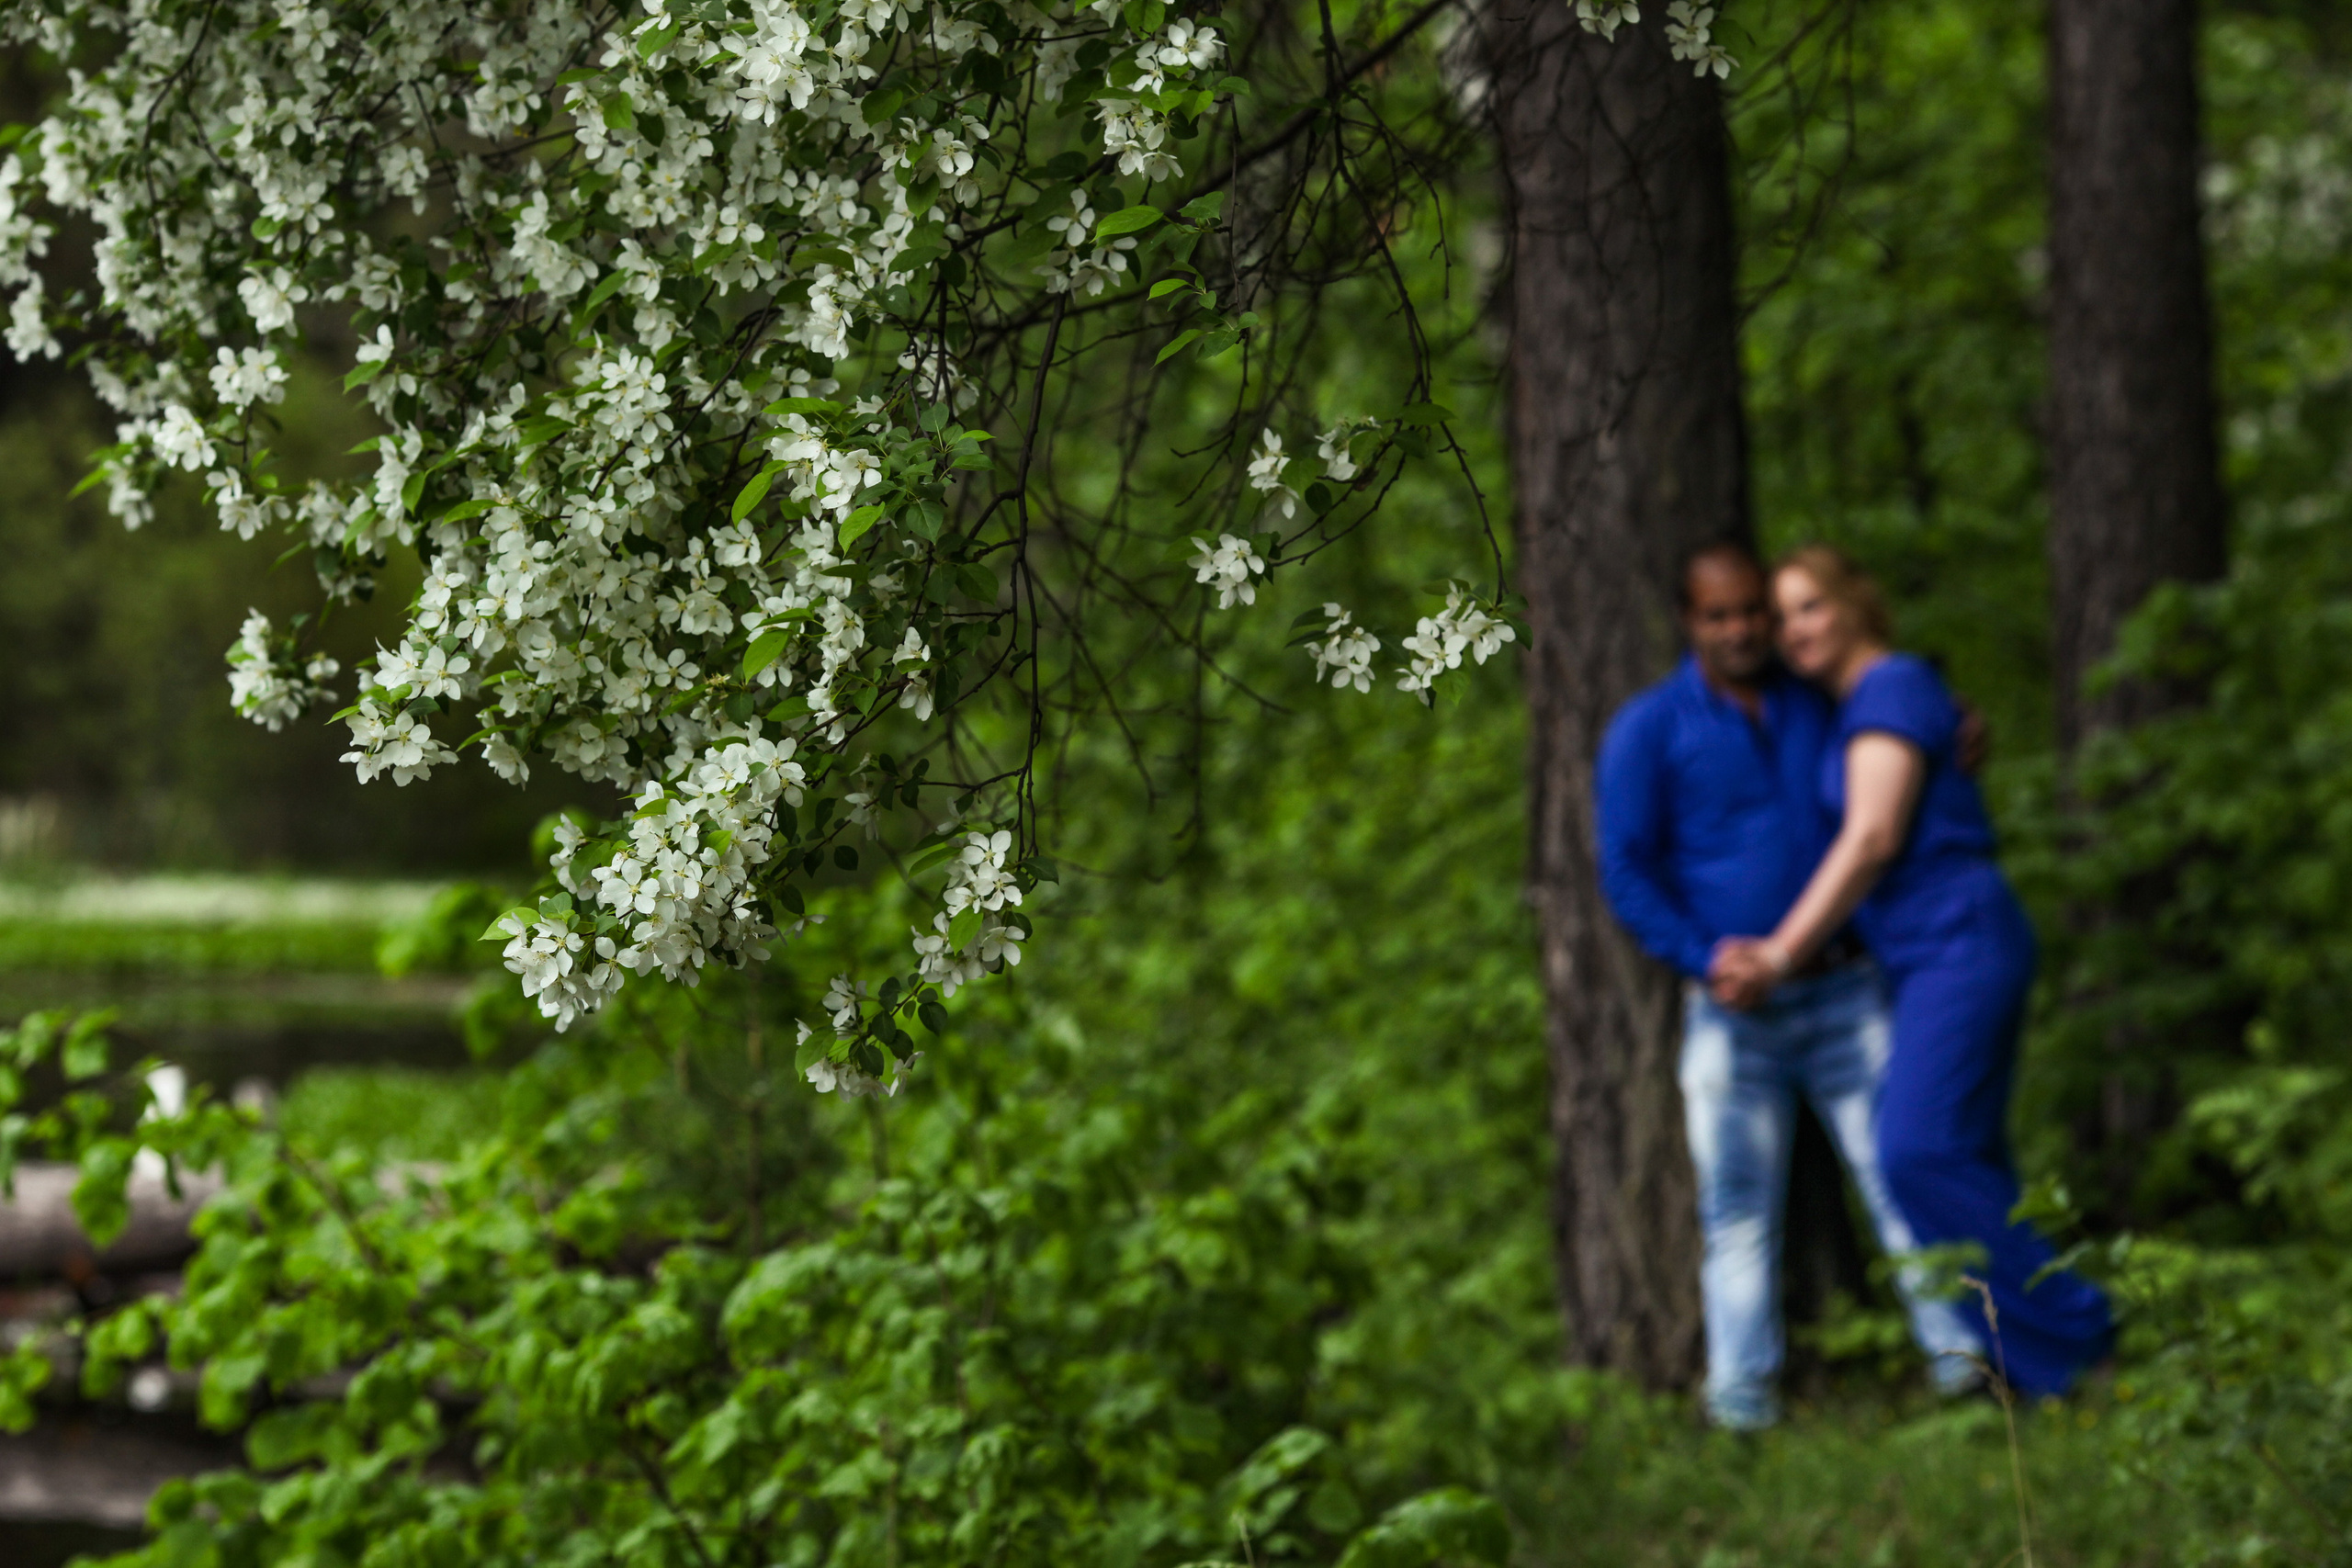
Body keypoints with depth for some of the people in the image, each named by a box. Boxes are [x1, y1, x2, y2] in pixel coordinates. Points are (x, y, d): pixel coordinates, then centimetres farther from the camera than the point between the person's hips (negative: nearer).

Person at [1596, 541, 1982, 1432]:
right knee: (1738, 1204, 1)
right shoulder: (1648, 731, -2)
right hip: (1733, 1014, -2)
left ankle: (1961, 1355, -3)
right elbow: (1626, 874, -6)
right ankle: (1742, 1392, 4)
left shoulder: (1821, 705, 8)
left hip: (1843, 990, 2)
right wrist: (1707, 964, -18)